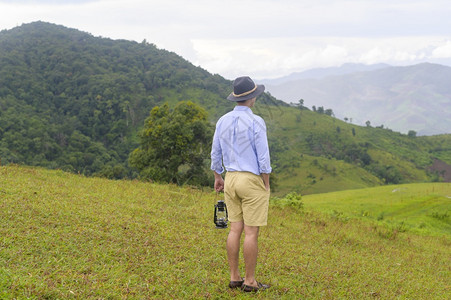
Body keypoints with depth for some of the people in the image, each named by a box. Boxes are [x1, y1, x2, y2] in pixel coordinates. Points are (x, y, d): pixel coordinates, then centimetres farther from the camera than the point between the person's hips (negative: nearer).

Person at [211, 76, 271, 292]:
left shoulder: (223, 121, 5)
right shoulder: (256, 122, -14)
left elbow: (215, 153, 11)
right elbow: (263, 157, -15)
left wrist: (217, 177, 23)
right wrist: (266, 185, -5)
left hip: (231, 179, 6)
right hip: (252, 180, -6)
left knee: (235, 229, 10)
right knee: (251, 232, -1)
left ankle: (234, 277, 14)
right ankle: (250, 281, 5)